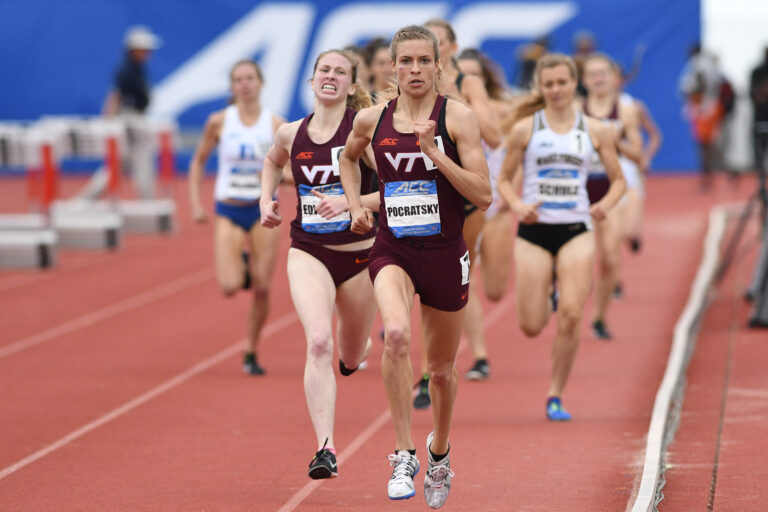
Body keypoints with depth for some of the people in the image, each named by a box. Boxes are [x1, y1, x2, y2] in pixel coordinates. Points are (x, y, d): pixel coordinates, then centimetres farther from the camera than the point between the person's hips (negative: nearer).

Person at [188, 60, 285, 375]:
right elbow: (198, 162, 9)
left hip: (263, 210, 0)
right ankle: (240, 267, 21)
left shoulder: (276, 124, -3)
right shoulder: (219, 122, -2)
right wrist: (195, 204, 1)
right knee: (230, 287, -17)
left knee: (262, 289, -2)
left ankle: (252, 353, 15)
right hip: (229, 211, 0)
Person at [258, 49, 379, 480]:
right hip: (308, 253, 1)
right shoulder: (291, 134, 2)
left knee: (351, 356, 16)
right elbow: (274, 162, 26)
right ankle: (325, 449, -26)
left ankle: (357, 348, 57)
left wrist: (348, 202, -26)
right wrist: (267, 200, 11)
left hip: (359, 254, -1)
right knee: (318, 343, -22)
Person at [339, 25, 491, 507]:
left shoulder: (458, 117, -6)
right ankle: (405, 454, -23)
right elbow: (348, 158, 26)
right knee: (396, 334, -31)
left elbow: (483, 195, -12)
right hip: (393, 251, 0)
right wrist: (356, 205, 11)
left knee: (442, 369, 14)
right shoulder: (372, 120, 2)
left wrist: (434, 154, -20)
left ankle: (439, 450, 44)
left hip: (445, 254, 0)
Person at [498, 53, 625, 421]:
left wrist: (606, 205, -9)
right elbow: (504, 180, 6)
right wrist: (517, 205, -15)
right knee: (531, 327, -1)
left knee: (571, 316, -15)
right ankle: (547, 292, 38)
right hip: (534, 229, 0)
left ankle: (556, 396, 1)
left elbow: (618, 179, 12)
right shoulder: (525, 129, 1)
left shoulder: (595, 131, 5)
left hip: (576, 231, 0)